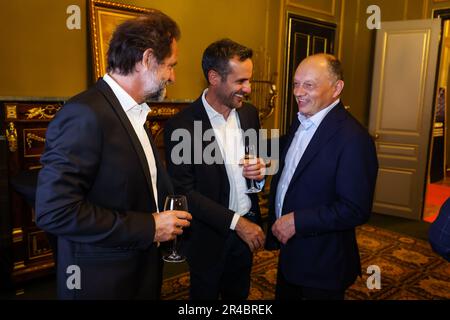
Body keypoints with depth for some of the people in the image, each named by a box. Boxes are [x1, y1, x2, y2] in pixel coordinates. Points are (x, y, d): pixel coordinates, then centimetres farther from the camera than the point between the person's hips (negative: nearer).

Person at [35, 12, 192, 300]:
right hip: (103, 280, -8)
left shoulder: (135, 112, 6)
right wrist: (148, 227, -22)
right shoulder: (86, 114, -22)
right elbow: (54, 211, -26)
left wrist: (166, 217, 0)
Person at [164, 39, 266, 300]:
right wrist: (235, 222, -20)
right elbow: (184, 191, -18)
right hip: (210, 236, -5)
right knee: (206, 293, 19)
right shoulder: (181, 126, -19)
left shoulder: (250, 113, -2)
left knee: (239, 294, 23)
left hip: (247, 228, 5)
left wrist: (260, 168, -12)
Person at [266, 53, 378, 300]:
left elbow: (356, 210, -25)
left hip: (323, 263, -7)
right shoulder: (300, 122, 4)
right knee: (284, 296, 23)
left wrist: (297, 221, -23)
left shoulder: (353, 138, -23)